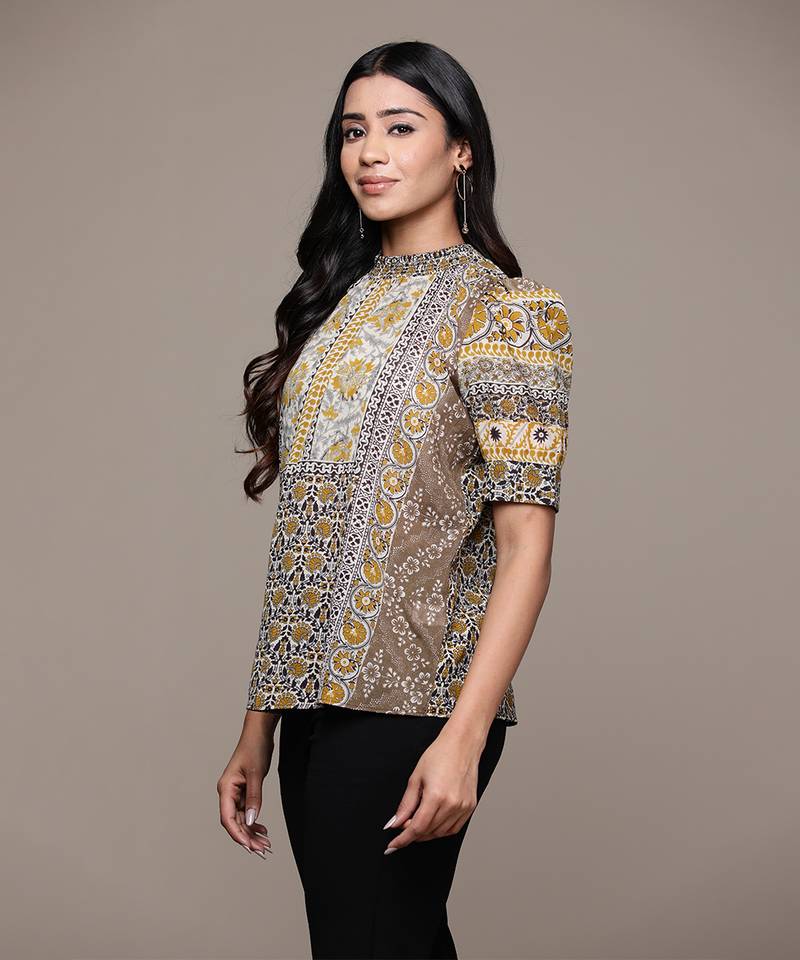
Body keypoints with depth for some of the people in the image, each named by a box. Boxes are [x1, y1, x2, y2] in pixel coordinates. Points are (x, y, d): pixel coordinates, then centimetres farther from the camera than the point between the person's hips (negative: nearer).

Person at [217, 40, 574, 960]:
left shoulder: (502, 310, -5)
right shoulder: (338, 305, 14)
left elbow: (525, 543, -12)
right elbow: (303, 540, 13)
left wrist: (463, 738, -21)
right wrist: (256, 732, 10)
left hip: (406, 710, -6)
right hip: (315, 707, 6)